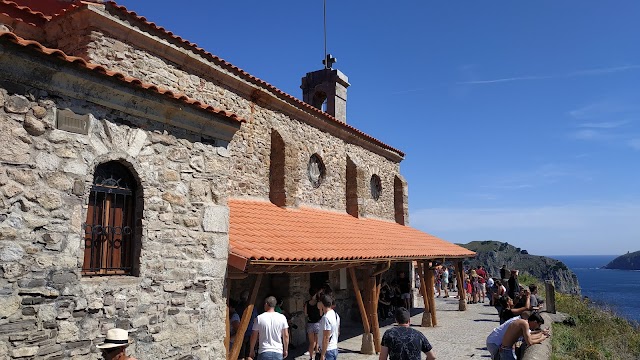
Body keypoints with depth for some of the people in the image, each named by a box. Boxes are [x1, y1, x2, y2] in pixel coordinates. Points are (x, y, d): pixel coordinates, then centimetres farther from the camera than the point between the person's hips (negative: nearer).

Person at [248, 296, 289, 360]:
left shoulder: (259, 318, -5)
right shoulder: (282, 318, -2)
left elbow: (254, 336, 1)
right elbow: (286, 336, 2)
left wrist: (251, 351, 14)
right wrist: (285, 350, 15)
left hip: (264, 353, -1)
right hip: (278, 353, 1)